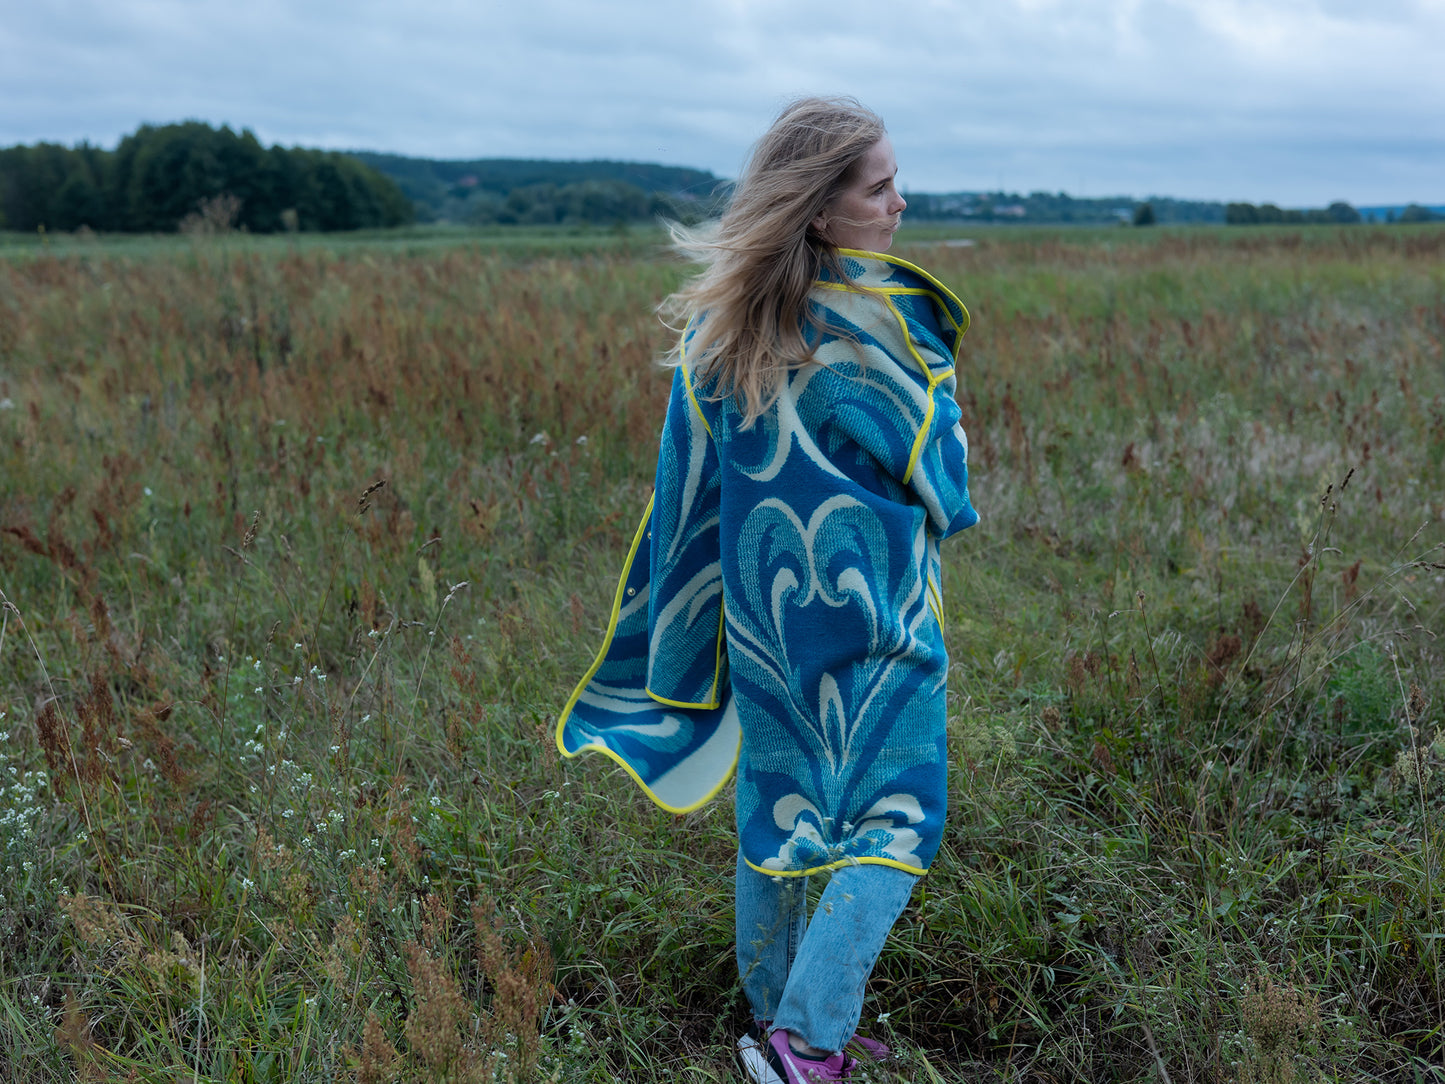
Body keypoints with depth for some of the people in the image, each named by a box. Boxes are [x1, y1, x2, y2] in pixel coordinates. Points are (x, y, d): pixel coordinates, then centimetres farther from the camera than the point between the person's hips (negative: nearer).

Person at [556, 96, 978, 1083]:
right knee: (895, 818, 6)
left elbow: (691, 483, 5)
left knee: (772, 807, 18)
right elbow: (940, 480, -9)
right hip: (872, 606, -6)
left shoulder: (718, 317, 1)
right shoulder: (886, 317, -16)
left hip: (760, 601, 6)